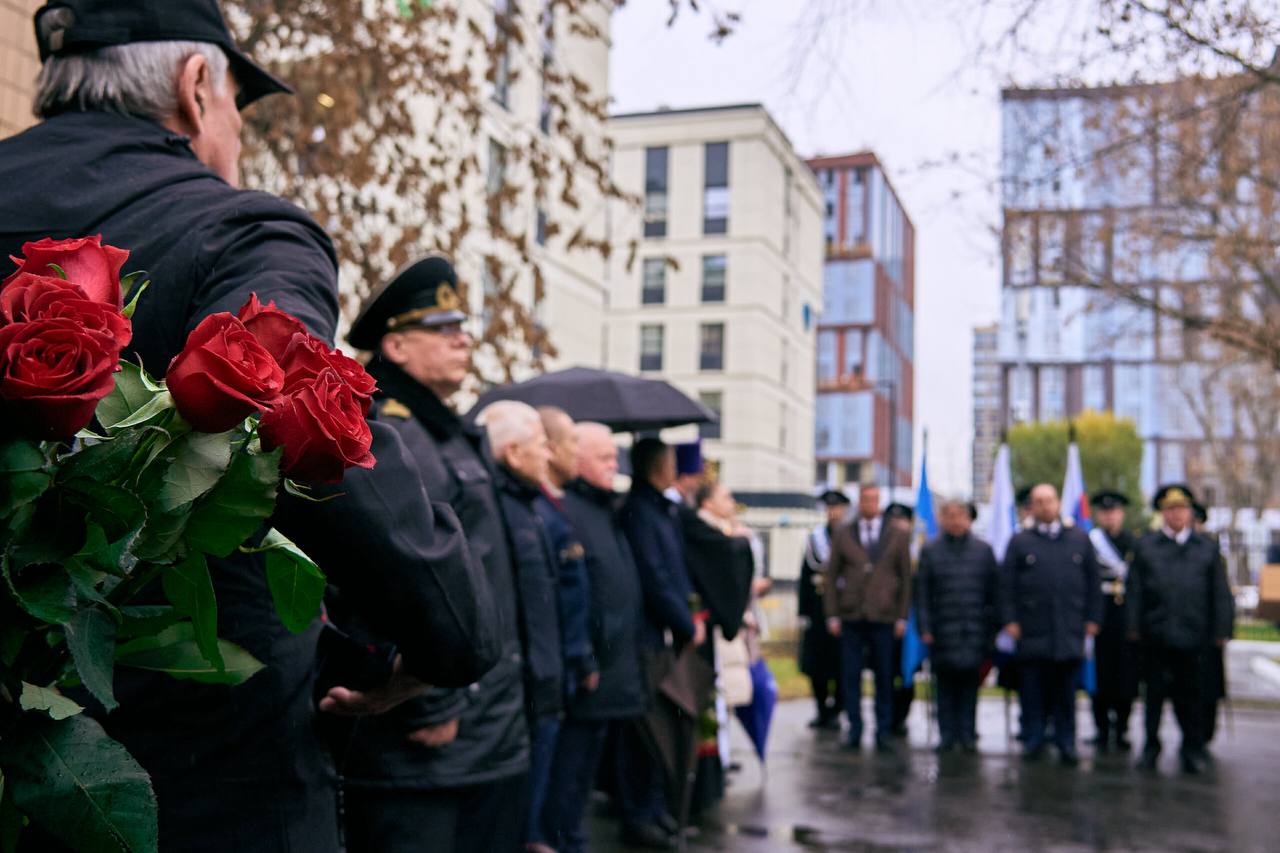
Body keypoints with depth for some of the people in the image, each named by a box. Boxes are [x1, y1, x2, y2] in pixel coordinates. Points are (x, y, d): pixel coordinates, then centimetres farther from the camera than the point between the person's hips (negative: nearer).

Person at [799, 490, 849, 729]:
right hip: (818, 608, 2)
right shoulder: (815, 537, 7)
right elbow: (805, 575, 7)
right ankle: (822, 710, 16)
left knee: (841, 663, 2)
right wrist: (803, 611, 3)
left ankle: (836, 711, 13)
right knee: (816, 664, 3)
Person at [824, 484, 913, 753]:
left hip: (883, 617, 0)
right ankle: (855, 730, 9)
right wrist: (832, 615, 1)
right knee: (851, 676, 1)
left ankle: (883, 733, 10)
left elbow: (905, 578, 9)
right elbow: (832, 575, 8)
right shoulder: (842, 535, 9)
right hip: (850, 617, 0)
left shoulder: (898, 537, 9)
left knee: (884, 678, 2)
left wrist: (902, 617, 2)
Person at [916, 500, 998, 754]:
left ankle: (967, 735, 12)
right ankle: (947, 734, 12)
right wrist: (925, 628, -4)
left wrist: (991, 626, 2)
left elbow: (994, 590, 8)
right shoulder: (930, 550, 4)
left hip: (974, 629, 1)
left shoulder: (983, 550, 7)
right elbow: (922, 593, 2)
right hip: (943, 628, -1)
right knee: (945, 683, 4)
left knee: (970, 682, 3)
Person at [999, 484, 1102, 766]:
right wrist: (1009, 620, -5)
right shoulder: (1020, 541, 5)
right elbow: (1007, 584, 2)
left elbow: (1093, 582, 12)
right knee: (1032, 690, 2)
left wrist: (1093, 618, 6)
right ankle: (1033, 741, 13)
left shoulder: (1080, 539, 11)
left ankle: (1066, 744, 15)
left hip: (1070, 630, 1)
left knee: (1066, 690, 7)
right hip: (1033, 629, -1)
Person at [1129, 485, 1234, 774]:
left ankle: (1193, 749, 17)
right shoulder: (1145, 546, 8)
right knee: (1155, 693, 6)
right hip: (1156, 636, 0)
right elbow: (1135, 590, 5)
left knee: (1193, 694, 5)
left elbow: (1220, 593, 8)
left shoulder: (1207, 547, 10)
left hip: (1195, 637, 0)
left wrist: (1221, 631, 2)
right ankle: (1151, 746, 18)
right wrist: (1134, 627, -2)